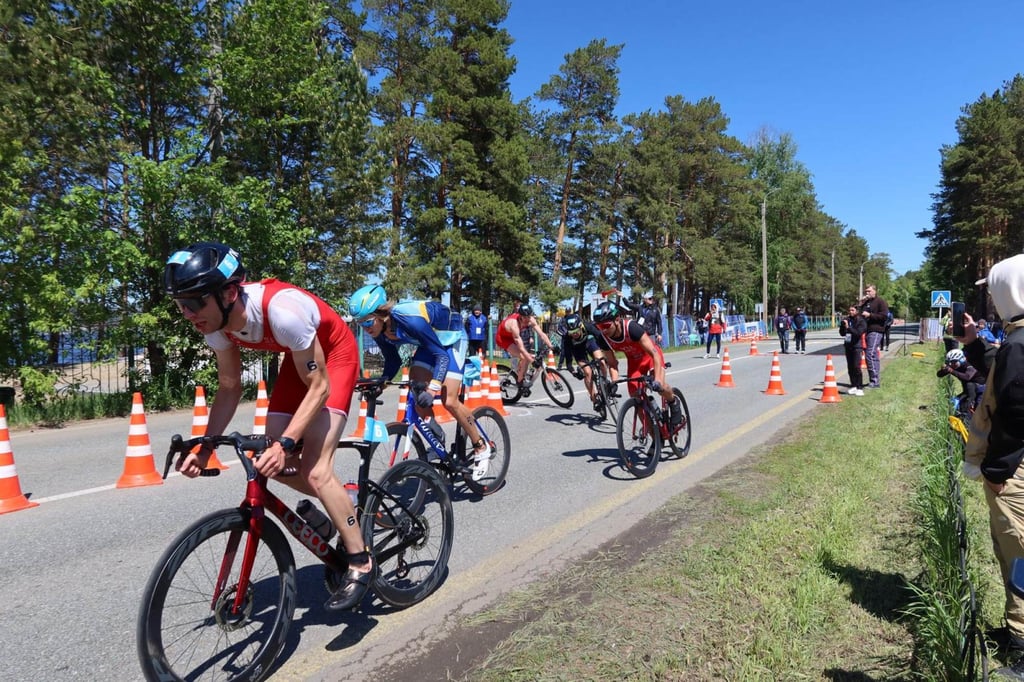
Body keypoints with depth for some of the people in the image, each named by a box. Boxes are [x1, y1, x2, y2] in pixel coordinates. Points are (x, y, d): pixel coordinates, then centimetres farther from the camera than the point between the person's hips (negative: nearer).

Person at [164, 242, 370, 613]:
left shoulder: (281, 310, -38)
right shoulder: (216, 322, -16)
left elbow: (319, 387, -29)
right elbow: (230, 388, -3)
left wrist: (285, 444, -37)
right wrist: (205, 448, -12)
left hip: (334, 354, -7)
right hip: (298, 357, 7)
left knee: (316, 473, -16)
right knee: (273, 466, 0)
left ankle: (360, 562, 0)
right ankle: (345, 510, 24)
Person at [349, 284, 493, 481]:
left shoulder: (409, 319, -38)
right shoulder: (380, 331, -16)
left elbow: (442, 355, -36)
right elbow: (392, 362, -2)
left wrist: (433, 387, -48)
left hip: (451, 338, -7)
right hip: (429, 342, 7)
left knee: (449, 401, -15)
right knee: (417, 396, -7)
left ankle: (481, 448, 3)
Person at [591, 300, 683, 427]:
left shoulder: (631, 327, -36)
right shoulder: (604, 337, -21)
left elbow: (655, 353, -36)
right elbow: (612, 364, -9)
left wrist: (658, 380, -45)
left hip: (650, 356, -4)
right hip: (634, 361, 5)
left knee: (660, 386, -29)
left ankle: (674, 403, 5)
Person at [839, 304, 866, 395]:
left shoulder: (861, 321, -5)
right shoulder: (847, 320, 9)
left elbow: (859, 333, -18)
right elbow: (842, 333, 10)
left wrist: (848, 327, -23)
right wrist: (842, 325, -6)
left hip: (857, 346, -6)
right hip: (848, 346, 6)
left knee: (856, 367, -10)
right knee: (850, 367, 9)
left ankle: (860, 388, -6)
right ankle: (853, 386, 18)